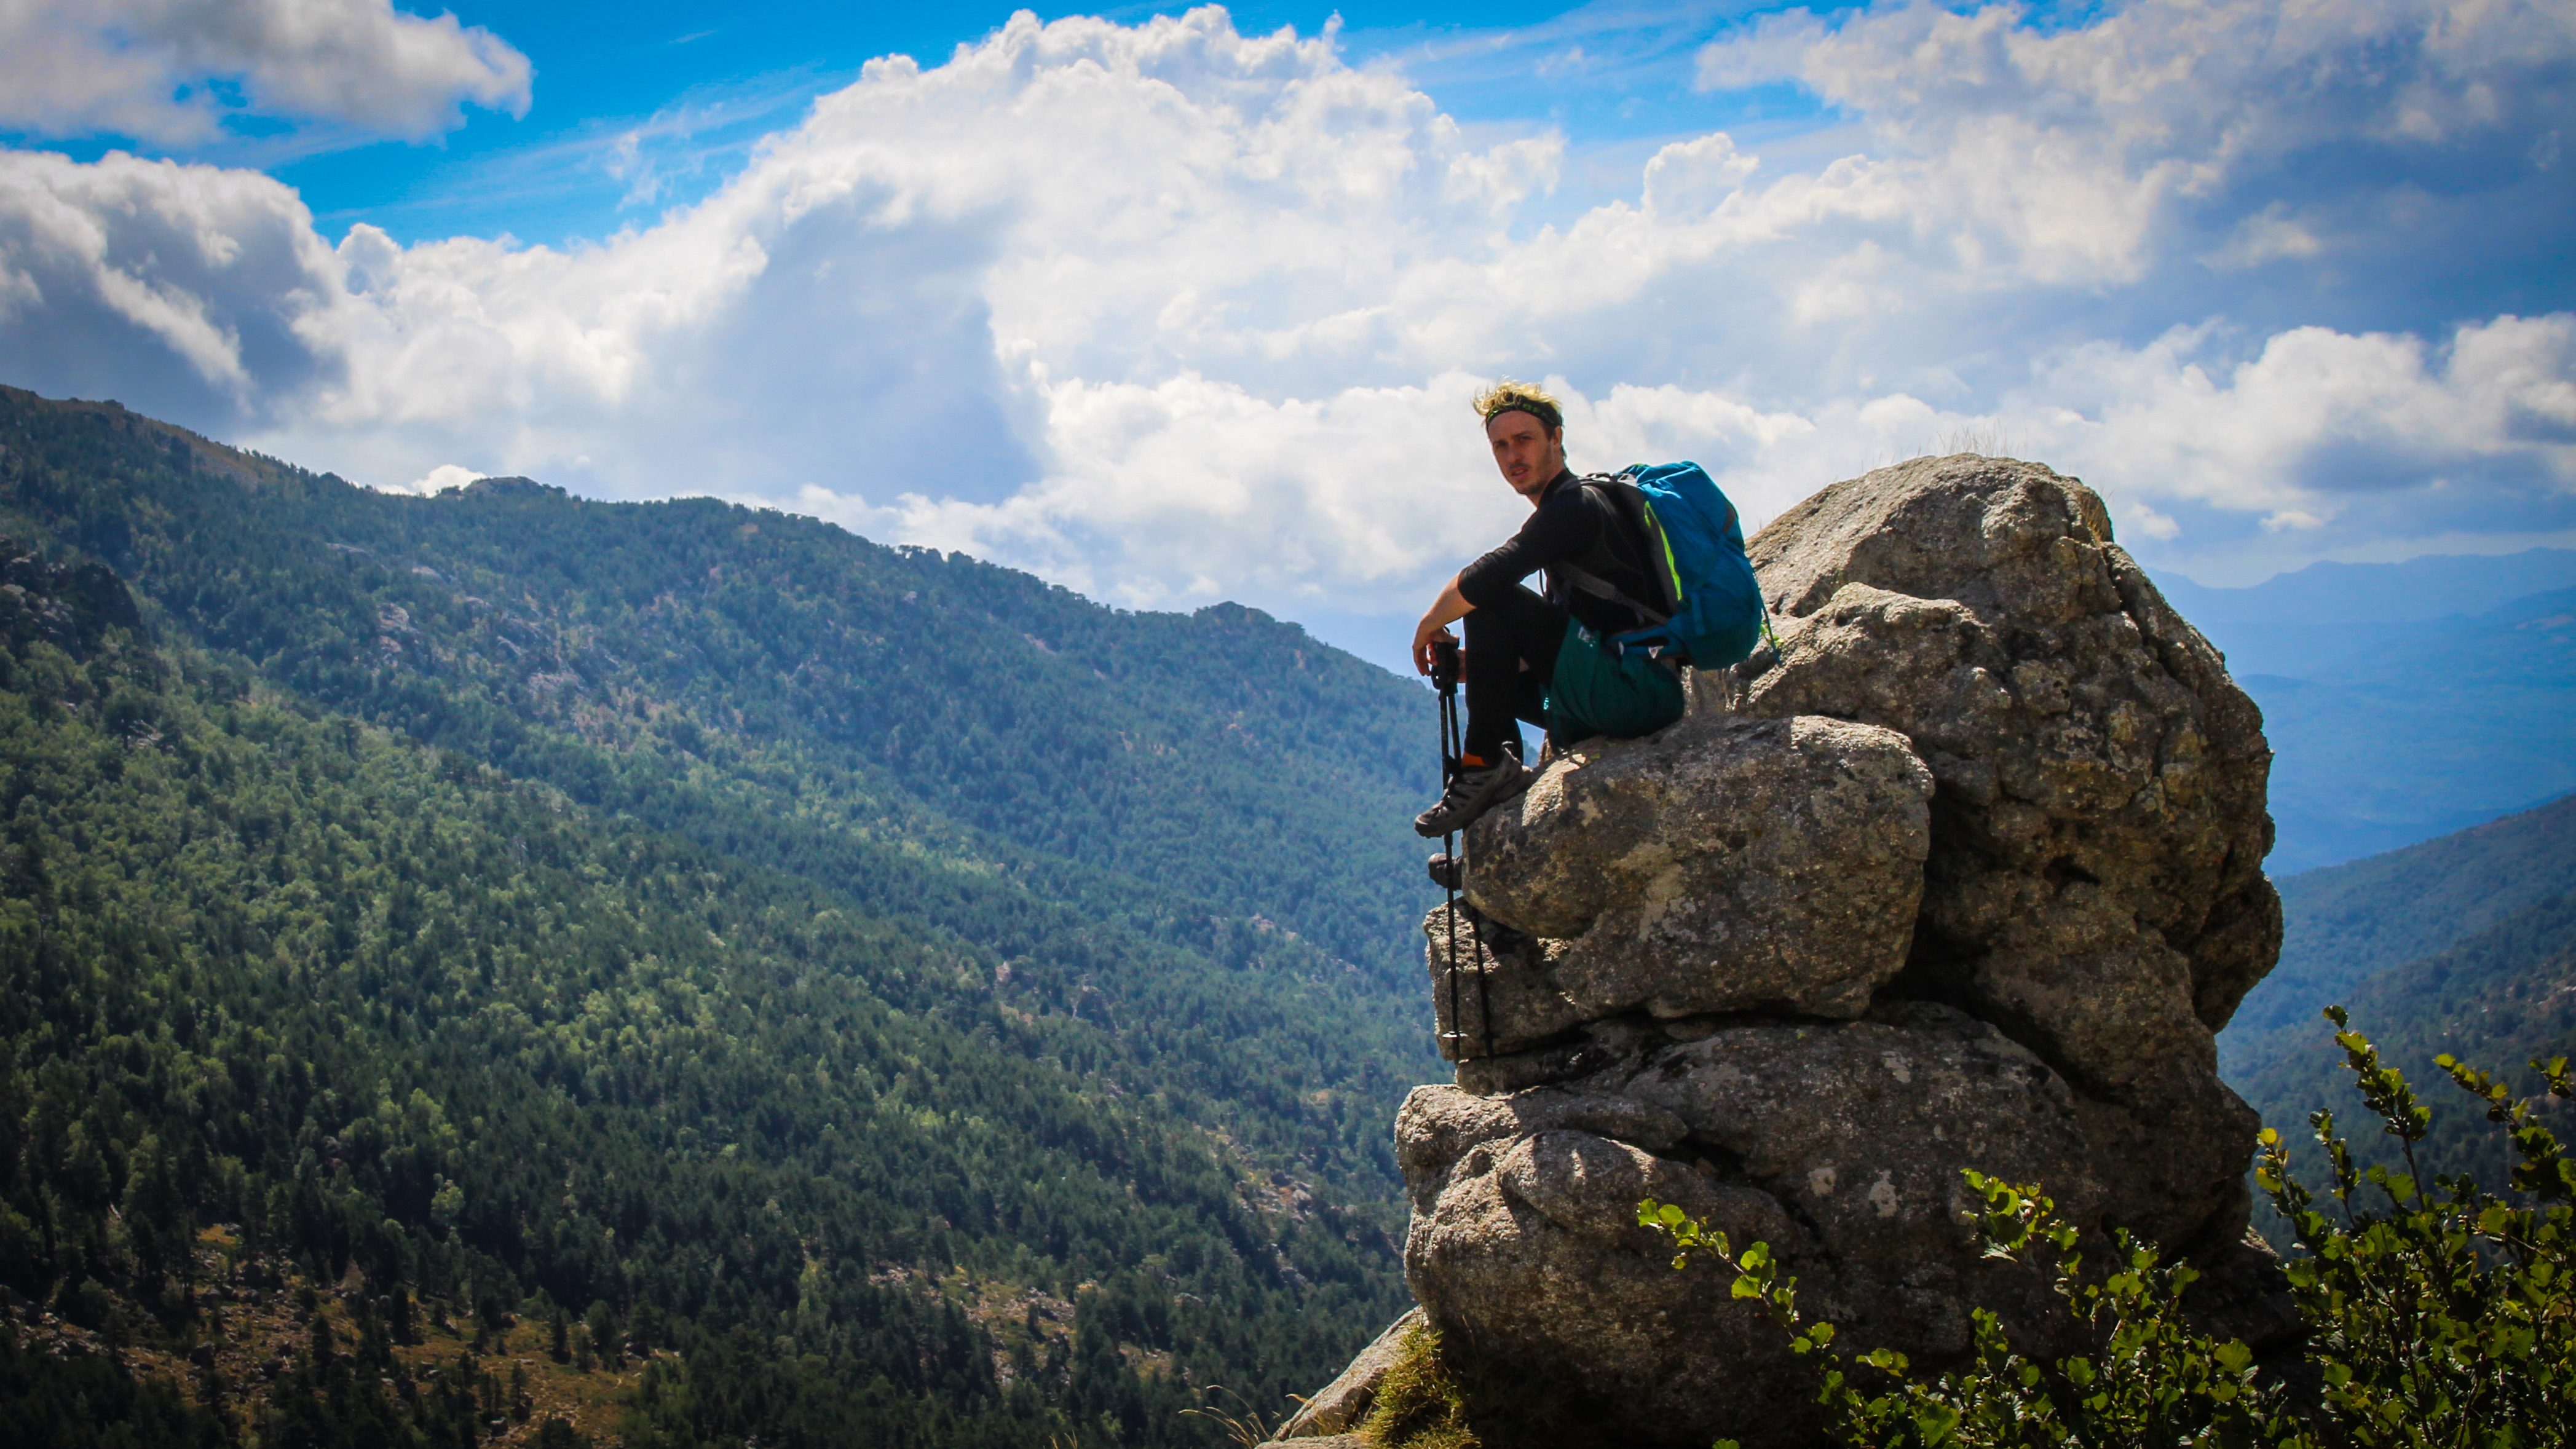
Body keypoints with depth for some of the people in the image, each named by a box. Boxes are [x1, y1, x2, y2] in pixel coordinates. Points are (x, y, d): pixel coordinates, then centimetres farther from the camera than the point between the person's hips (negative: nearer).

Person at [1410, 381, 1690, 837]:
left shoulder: (1576, 504, -9)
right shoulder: (1568, 508, 21)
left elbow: (1482, 579, -22)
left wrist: (1429, 625, -4)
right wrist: (1478, 663, 12)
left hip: (1634, 687, -10)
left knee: (1489, 602, -14)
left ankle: (1484, 765, -13)